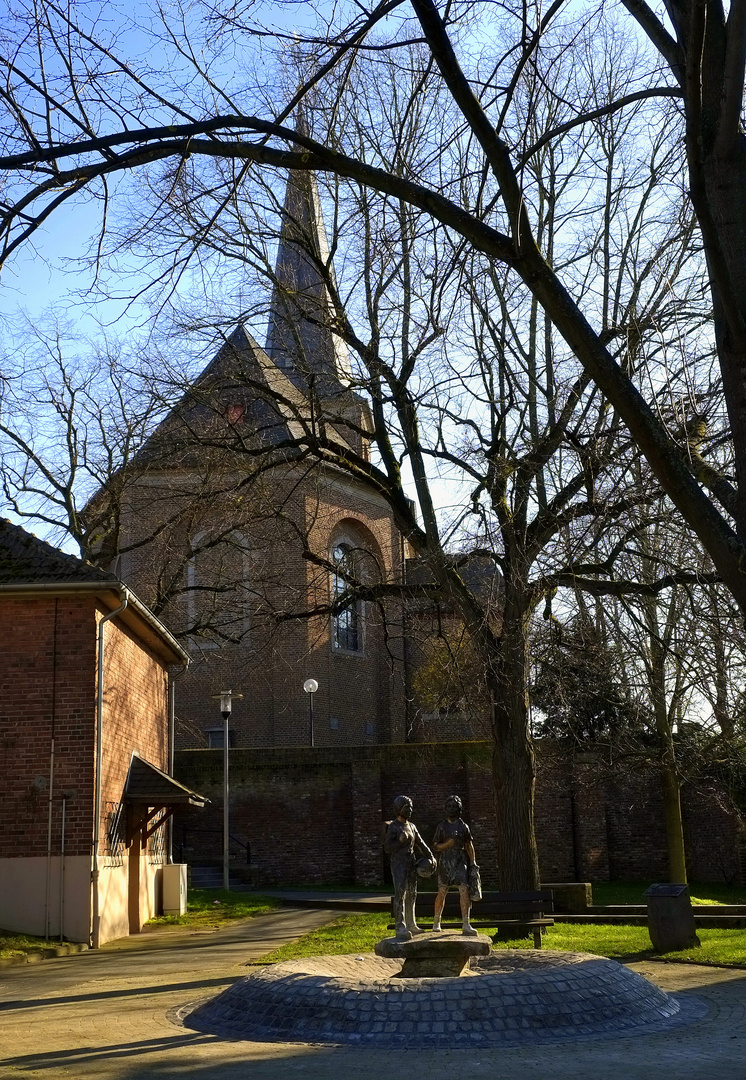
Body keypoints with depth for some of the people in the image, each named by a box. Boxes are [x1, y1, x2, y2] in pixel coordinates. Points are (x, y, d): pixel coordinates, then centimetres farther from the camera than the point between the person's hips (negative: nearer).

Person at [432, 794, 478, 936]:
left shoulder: (463, 826, 8)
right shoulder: (441, 827, 4)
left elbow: (469, 845, 14)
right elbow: (436, 846, 3)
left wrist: (473, 862, 7)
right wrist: (448, 843, -14)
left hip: (460, 862, 1)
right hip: (445, 864, -1)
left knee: (464, 891, -12)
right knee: (441, 893, 5)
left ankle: (465, 925, -13)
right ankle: (436, 922, 23)